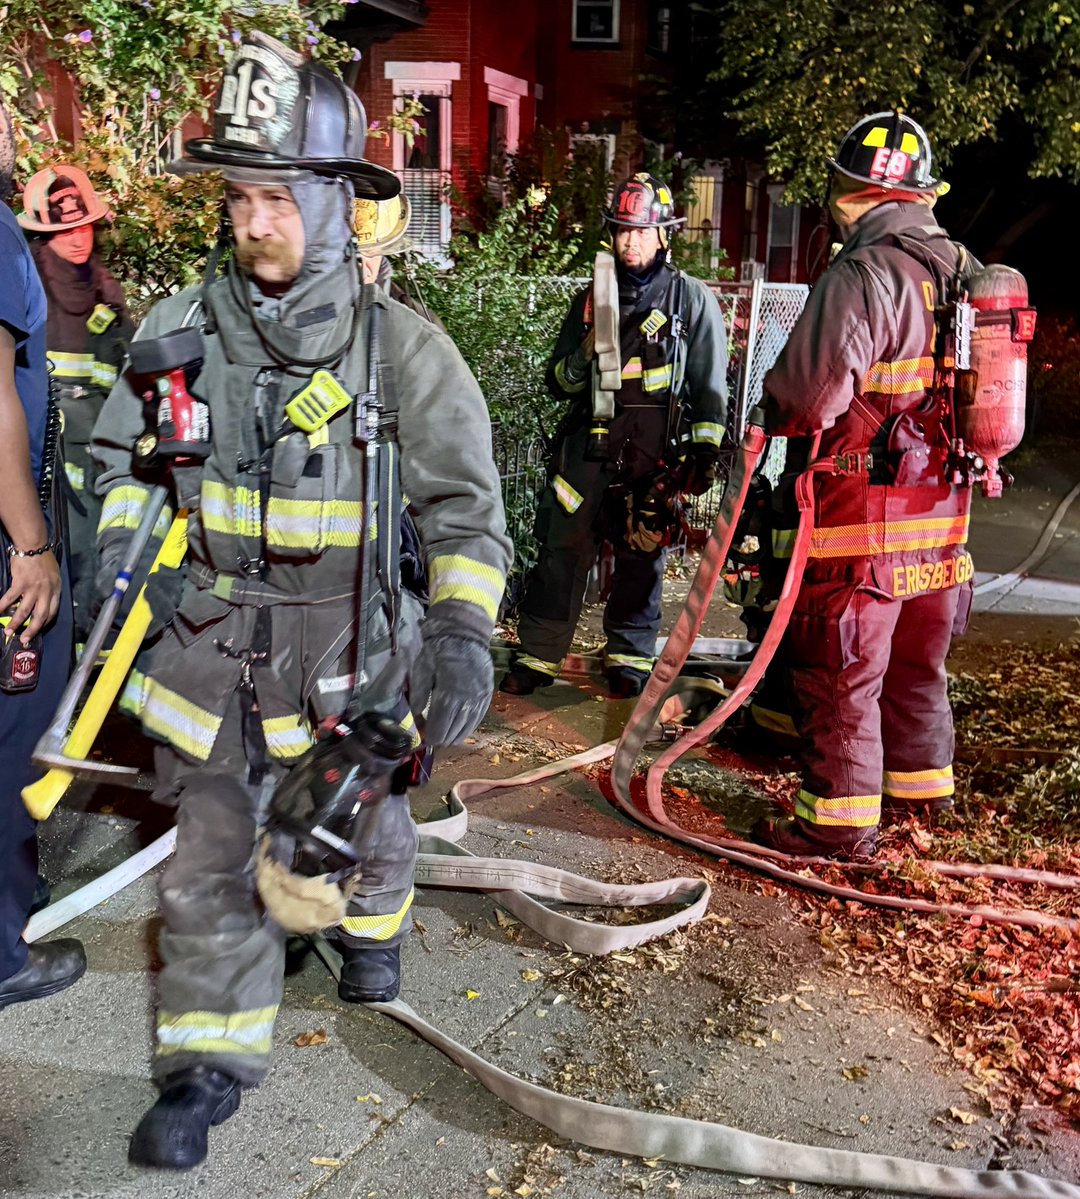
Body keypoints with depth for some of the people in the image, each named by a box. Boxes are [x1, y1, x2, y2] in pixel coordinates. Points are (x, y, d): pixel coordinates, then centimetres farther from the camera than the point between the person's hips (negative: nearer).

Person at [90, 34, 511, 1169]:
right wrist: (122, 560, 1)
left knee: (364, 812, 21)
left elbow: (465, 501, -11)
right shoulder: (180, 327, -4)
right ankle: (208, 1063, 20)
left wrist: (462, 628, -21)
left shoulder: (399, 345, -11)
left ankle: (371, 922, 54)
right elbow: (124, 461, 11)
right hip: (209, 635, 1)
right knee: (214, 856, 3)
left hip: (348, 638, -1)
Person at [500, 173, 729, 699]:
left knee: (640, 556, 4)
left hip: (655, 451, -2)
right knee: (561, 548, -1)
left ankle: (630, 656, 18)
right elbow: (558, 381, 14)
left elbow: (710, 385, 6)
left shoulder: (692, 299, 7)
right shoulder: (591, 299, 15)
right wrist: (585, 356, -6)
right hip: (589, 442, 2)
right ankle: (538, 655, 6)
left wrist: (705, 450, -3)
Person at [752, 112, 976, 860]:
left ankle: (842, 820, 12)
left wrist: (780, 415, -2)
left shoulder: (864, 275, -18)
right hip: (943, 509, 8)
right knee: (917, 660, 22)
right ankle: (923, 783, 38)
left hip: (865, 516, -8)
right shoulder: (966, 272, 7)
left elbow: (806, 397, -23)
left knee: (840, 671, 3)